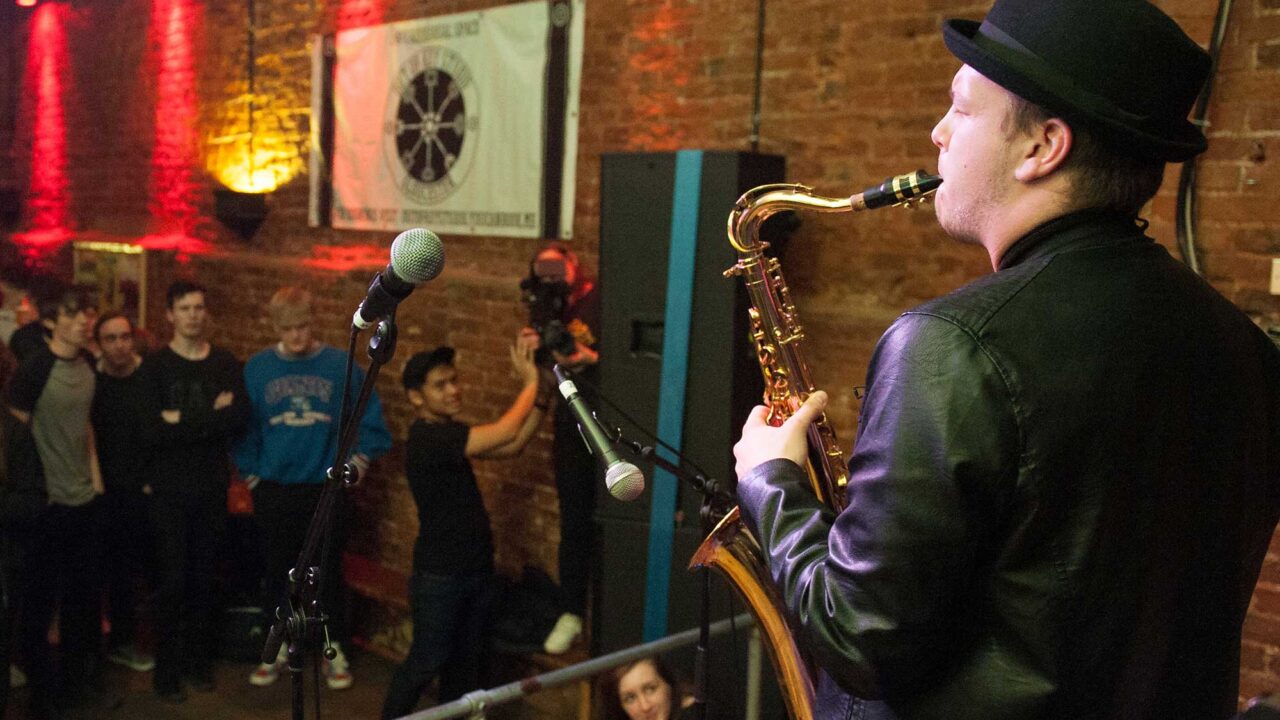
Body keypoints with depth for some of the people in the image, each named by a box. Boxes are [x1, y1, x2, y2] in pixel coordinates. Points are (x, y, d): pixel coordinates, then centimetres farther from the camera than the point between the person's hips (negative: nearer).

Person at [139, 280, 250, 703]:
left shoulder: (226, 364, 4)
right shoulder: (154, 366, -4)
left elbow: (240, 418, -11)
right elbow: (152, 430, -16)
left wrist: (183, 421, -15)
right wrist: (210, 419, -15)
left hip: (213, 486, 2)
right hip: (171, 488, -2)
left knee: (204, 578, 11)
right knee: (172, 580, 2)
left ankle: (199, 660, 24)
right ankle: (167, 668, 14)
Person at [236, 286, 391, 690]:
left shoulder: (340, 365, -6)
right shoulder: (257, 368, -3)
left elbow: (369, 413, 2)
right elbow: (244, 424, 4)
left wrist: (360, 456, 0)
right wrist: (249, 469, 3)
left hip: (326, 488, -1)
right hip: (273, 490, 1)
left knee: (327, 572, 8)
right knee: (277, 572, 14)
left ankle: (334, 651, 23)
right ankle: (279, 646, 31)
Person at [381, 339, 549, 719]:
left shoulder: (450, 431, 8)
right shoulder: (427, 437, -22)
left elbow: (512, 446, 4)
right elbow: (505, 432, -29)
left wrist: (542, 394, -6)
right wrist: (530, 381, -17)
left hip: (475, 568, 9)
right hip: (439, 575, -9)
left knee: (467, 660, 17)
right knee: (426, 662, 2)